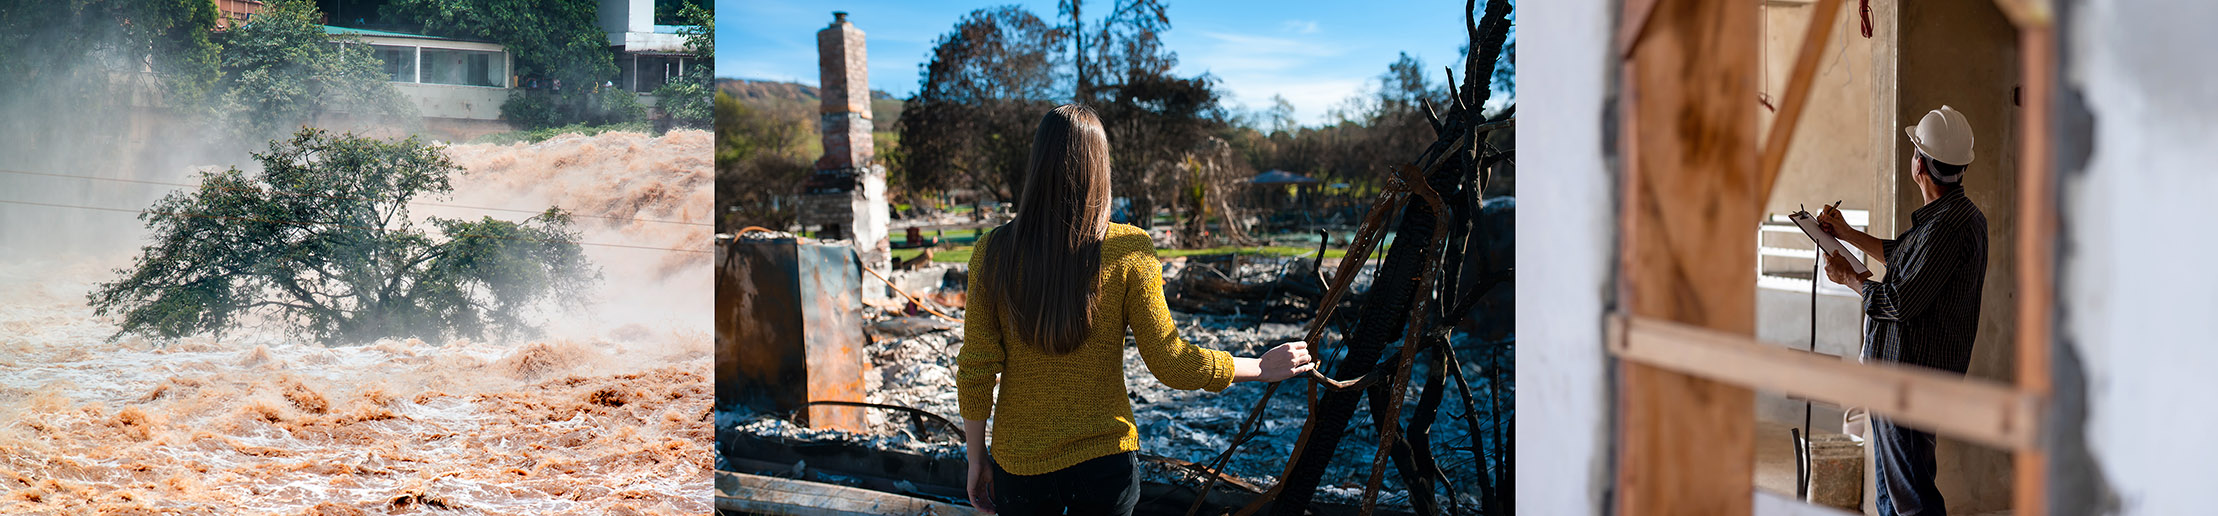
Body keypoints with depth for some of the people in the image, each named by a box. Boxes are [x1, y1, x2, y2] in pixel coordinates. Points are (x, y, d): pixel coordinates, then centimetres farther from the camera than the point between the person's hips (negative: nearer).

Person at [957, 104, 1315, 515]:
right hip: (1105, 458, 0)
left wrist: (977, 459, 6)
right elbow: (1170, 363, -12)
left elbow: (975, 372, -7)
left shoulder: (994, 252, -9)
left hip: (1019, 465, 1)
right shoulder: (1127, 250, -13)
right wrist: (1262, 368, 3)